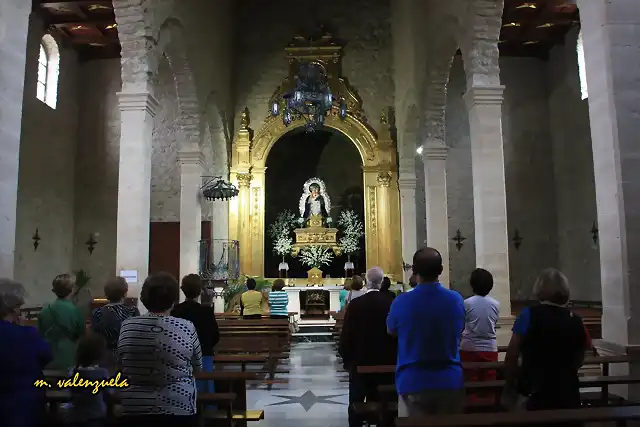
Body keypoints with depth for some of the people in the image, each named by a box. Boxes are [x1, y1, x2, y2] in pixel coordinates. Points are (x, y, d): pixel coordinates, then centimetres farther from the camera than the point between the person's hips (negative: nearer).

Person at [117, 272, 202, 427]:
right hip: (177, 411, -2)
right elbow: (197, 367, 1)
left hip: (132, 411, 2)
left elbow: (120, 364, 9)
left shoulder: (127, 326, -5)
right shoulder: (187, 328, -13)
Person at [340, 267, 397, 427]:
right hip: (386, 363, 2)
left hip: (359, 363, -2)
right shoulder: (392, 304, -8)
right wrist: (393, 359, 11)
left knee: (356, 406, 12)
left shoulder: (355, 304, -13)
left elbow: (345, 336, -10)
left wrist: (346, 360, 5)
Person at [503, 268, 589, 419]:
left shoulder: (529, 315, -12)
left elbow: (511, 358, -11)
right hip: (569, 396, 3)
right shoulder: (576, 321, -2)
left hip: (538, 397, -3)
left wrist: (511, 386, 3)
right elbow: (578, 361, 13)